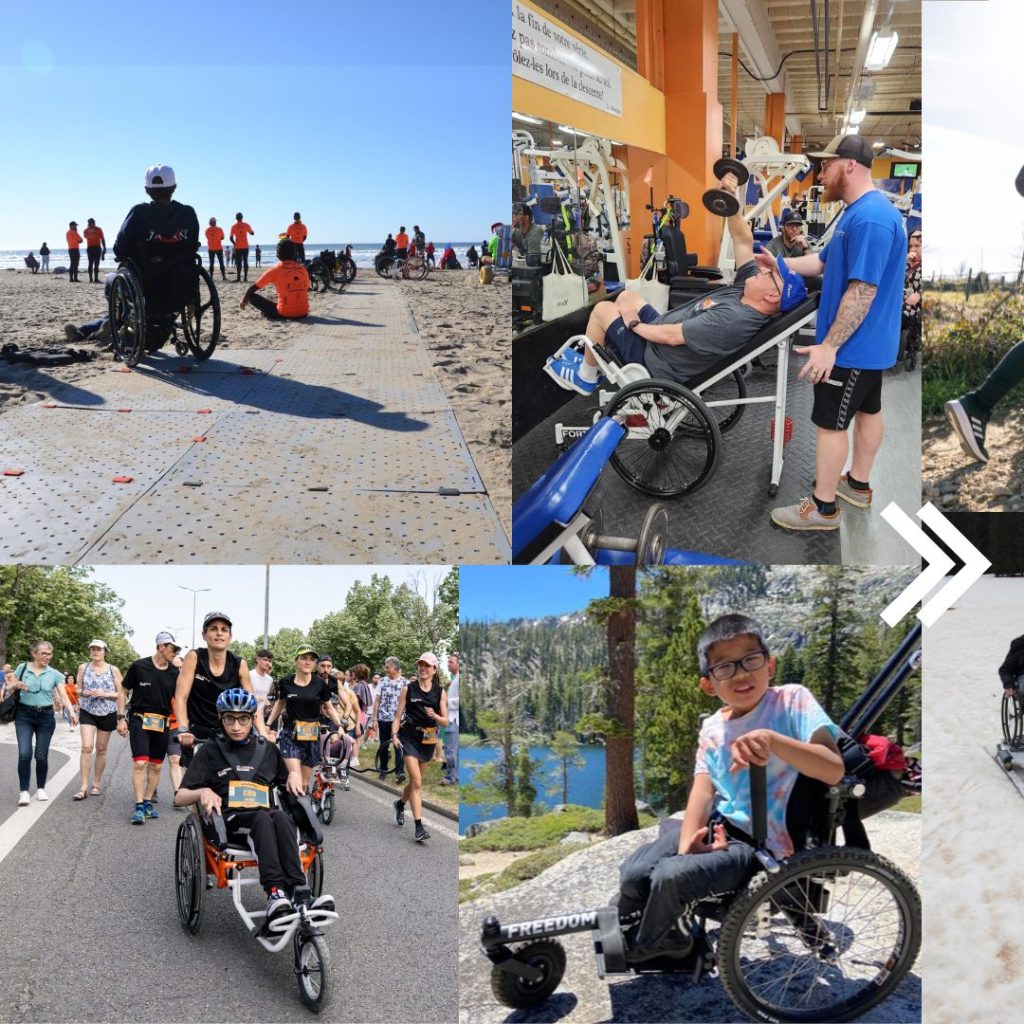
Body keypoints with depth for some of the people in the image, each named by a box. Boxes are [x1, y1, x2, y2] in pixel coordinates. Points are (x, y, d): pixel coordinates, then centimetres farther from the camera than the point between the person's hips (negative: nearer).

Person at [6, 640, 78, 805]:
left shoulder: (55, 674, 1)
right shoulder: (23, 668, 1)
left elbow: (63, 695, -5)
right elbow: (8, 689, 9)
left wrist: (72, 712, -22)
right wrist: (15, 686, -14)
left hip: (46, 717, 1)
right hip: (24, 716, -1)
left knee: (41, 755, 3)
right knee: (24, 754, -11)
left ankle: (41, 788, 22)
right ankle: (24, 792, -2)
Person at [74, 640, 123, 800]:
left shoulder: (113, 670, -2)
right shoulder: (83, 667, 3)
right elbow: (78, 690, 9)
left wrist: (104, 694, -16)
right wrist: (83, 693, -14)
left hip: (107, 714, 0)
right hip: (87, 712, 0)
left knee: (101, 750, 9)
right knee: (86, 747, -13)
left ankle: (96, 785, 22)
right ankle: (84, 787, -12)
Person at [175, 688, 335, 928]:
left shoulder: (268, 750, 22)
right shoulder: (210, 752, 14)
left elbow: (288, 786, 32)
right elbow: (180, 798, 10)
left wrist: (294, 774, 9)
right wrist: (203, 792, -12)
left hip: (265, 816, 2)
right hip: (230, 821, -2)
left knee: (281, 817, -36)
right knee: (262, 818, -38)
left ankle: (299, 891, -53)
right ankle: (275, 893, -57)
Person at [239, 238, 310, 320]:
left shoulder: (275, 270, -4)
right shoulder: (303, 269, 5)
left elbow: (253, 288, 2)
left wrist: (244, 300, 21)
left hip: (284, 314, -4)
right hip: (303, 314, 4)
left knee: (251, 296, 5)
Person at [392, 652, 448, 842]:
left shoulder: (440, 692, 1)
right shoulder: (409, 689, -2)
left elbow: (445, 721, -2)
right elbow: (398, 715, 0)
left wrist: (434, 716, -22)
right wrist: (394, 735, -14)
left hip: (428, 740, 3)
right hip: (409, 737, -3)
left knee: (415, 780, 18)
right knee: (416, 781, -14)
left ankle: (401, 803, 49)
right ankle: (419, 826, -15)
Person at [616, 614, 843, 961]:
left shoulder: (792, 701, -11)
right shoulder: (712, 728, 7)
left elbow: (834, 770, -23)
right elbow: (703, 788, -4)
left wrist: (771, 739, -38)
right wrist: (687, 845, -23)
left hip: (760, 844, -6)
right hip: (716, 827, 6)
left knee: (671, 877, -26)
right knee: (633, 877, -11)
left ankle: (639, 949, 5)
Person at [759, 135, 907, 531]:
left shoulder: (870, 218, -26)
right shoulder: (862, 212, 9)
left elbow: (862, 290, -28)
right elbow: (825, 260, 17)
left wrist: (828, 346, -26)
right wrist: (778, 264, 7)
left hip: (851, 346, -10)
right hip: (868, 341, 10)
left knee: (830, 423, -1)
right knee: (867, 411, 20)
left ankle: (822, 507, 9)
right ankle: (858, 484, 35)